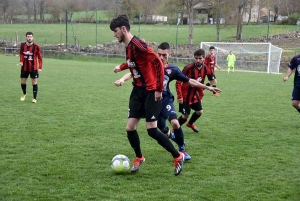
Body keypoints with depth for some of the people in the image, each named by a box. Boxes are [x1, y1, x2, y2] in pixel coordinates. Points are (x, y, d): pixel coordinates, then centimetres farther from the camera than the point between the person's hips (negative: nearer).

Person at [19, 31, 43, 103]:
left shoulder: (36, 47, -12)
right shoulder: (22, 45, -3)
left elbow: (39, 57, -6)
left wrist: (40, 67, -11)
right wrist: (21, 61, -2)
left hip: (33, 68, -3)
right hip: (24, 67, 3)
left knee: (34, 83, 0)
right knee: (23, 82, 12)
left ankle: (34, 98, 10)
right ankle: (24, 93, 40)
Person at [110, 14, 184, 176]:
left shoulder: (138, 45, -21)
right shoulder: (128, 46, 8)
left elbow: (158, 63, -25)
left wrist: (159, 89, -22)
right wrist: (122, 66, 13)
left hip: (151, 92, -8)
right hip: (138, 91, 8)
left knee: (151, 130, -9)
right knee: (130, 128, 5)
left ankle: (178, 157, 9)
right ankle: (139, 158, 27)